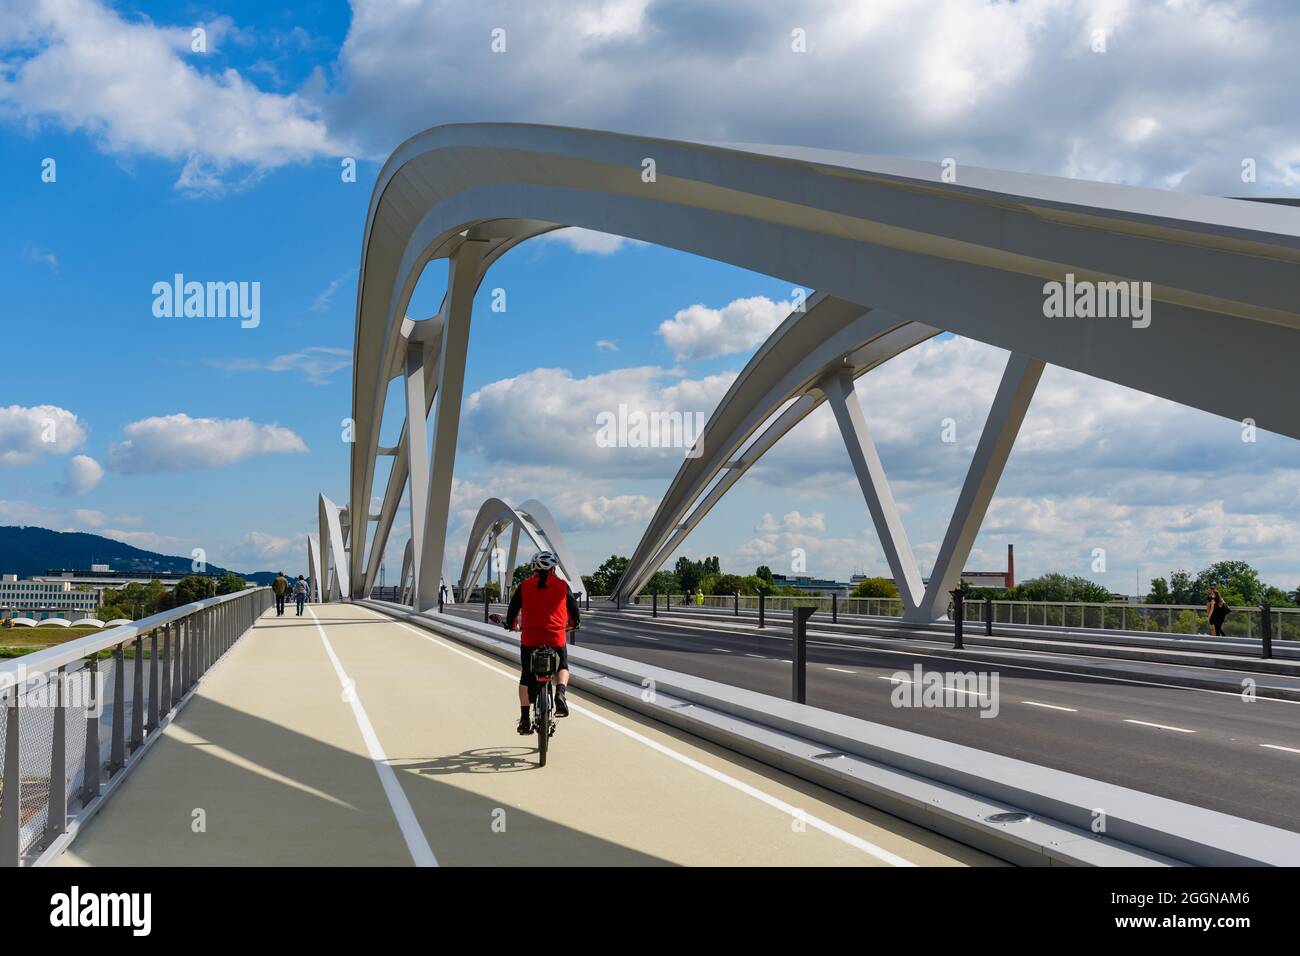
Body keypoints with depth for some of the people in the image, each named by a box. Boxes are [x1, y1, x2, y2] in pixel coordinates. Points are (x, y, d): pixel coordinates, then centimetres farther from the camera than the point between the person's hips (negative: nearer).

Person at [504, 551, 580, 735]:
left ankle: (525, 719, 8)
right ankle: (560, 693, -6)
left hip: (530, 638, 0)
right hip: (556, 637, 0)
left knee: (526, 678, 13)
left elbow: (513, 608, 12)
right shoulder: (562, 585, 4)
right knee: (562, 668, 25)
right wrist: (574, 623, 35)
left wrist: (511, 624, 33)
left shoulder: (524, 585, 4)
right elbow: (573, 608, 14)